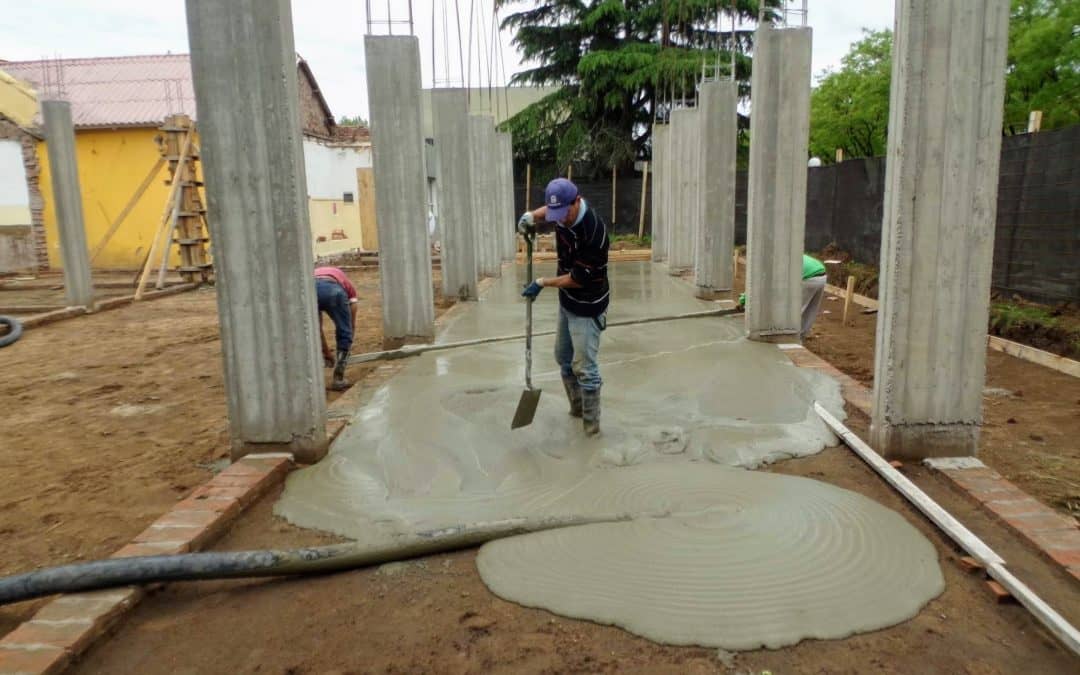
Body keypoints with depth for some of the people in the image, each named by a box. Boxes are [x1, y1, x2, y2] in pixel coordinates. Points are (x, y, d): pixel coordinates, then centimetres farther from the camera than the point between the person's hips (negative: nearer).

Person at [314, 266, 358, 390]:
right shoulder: (348, 285, 40)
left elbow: (318, 328, 47)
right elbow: (352, 324, 39)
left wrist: (327, 353, 56)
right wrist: (346, 349, 52)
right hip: (332, 289, -2)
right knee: (344, 333, 20)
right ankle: (338, 379, 21)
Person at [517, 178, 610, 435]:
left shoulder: (593, 231, -32)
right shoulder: (563, 210, -8)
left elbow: (579, 279, -26)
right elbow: (548, 210, 19)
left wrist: (542, 283, -17)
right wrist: (532, 216, -3)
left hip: (586, 307, -9)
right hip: (566, 301, 9)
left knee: (584, 367, -6)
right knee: (563, 357, 20)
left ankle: (591, 424, 9)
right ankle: (577, 408, 37)